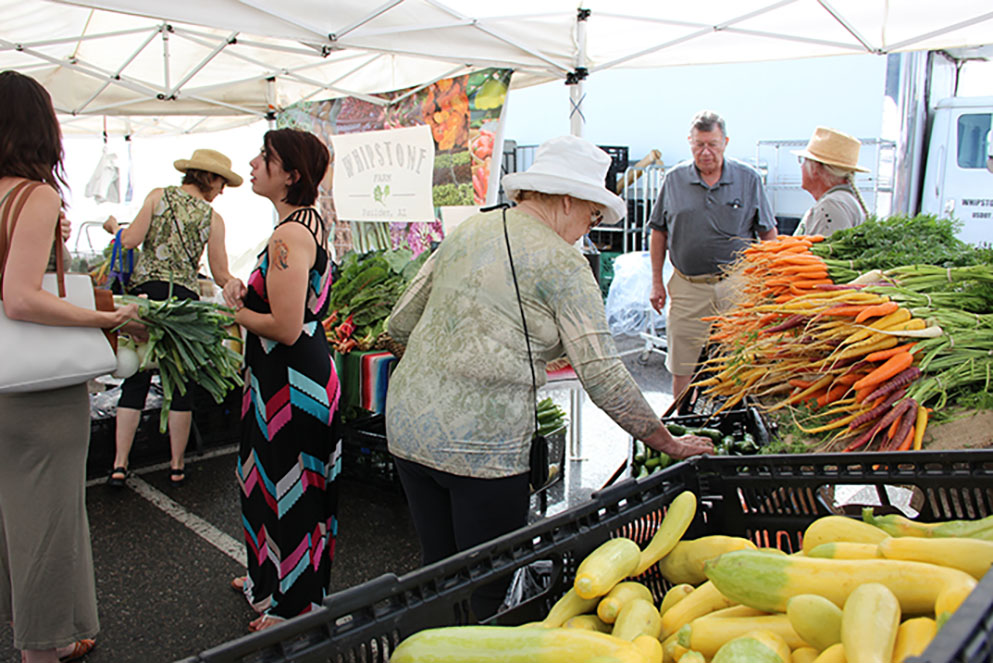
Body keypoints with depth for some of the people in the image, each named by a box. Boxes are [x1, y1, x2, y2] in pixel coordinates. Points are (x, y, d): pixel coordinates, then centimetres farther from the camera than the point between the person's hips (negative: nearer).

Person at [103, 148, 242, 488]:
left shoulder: (158, 196, 4)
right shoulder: (213, 218, 2)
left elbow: (130, 240, -5)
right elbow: (221, 276, 1)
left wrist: (114, 226, 16)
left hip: (143, 293, 2)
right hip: (184, 298, -2)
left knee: (135, 382, 9)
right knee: (181, 386, 8)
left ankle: (119, 464, 10)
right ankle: (177, 466, 16)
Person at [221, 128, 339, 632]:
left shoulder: (288, 236, -23)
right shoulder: (311, 221, 9)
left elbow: (285, 327, -27)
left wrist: (235, 311, -9)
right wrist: (245, 290, 2)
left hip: (291, 382, -11)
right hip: (301, 373, 11)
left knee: (288, 488, 5)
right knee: (271, 479, 24)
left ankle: (291, 604, 23)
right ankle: (269, 579, 44)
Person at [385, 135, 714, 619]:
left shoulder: (466, 231, 12)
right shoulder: (562, 263, -7)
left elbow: (400, 324, 15)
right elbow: (602, 374, -10)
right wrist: (669, 444, -1)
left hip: (407, 424, 7)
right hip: (481, 446, -7)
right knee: (489, 588, 9)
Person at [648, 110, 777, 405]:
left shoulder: (748, 179, 2)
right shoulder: (674, 179, 4)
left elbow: (768, 234, 6)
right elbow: (659, 232, 11)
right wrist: (656, 282, 8)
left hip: (736, 285, -1)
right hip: (687, 288, 1)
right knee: (682, 369, 6)